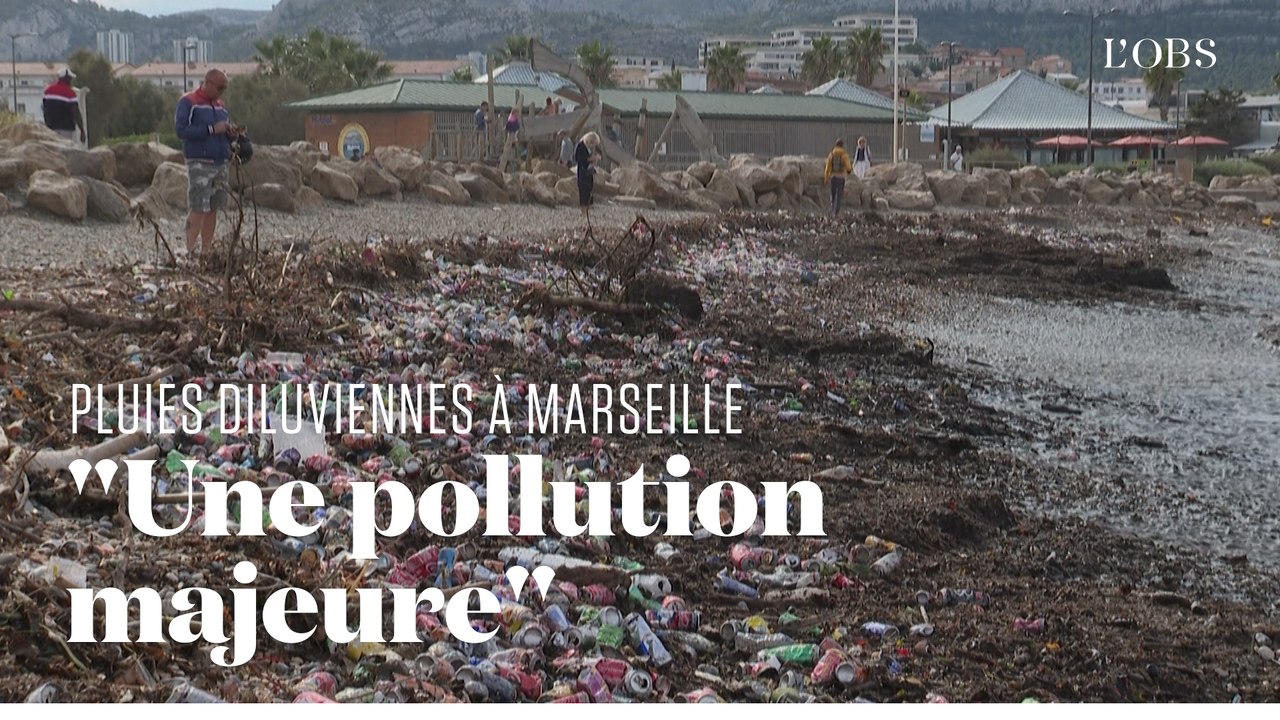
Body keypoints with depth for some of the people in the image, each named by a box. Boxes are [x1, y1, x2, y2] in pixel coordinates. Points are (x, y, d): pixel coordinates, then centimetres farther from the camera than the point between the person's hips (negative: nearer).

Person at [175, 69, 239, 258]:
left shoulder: (220, 105, 19)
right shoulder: (188, 102, -3)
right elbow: (181, 129, -15)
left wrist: (232, 133, 2)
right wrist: (212, 129, -17)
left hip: (220, 163, 7)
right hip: (199, 163, -7)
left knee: (213, 209, 5)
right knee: (198, 209, -12)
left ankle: (206, 250, 9)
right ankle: (190, 251, -12)